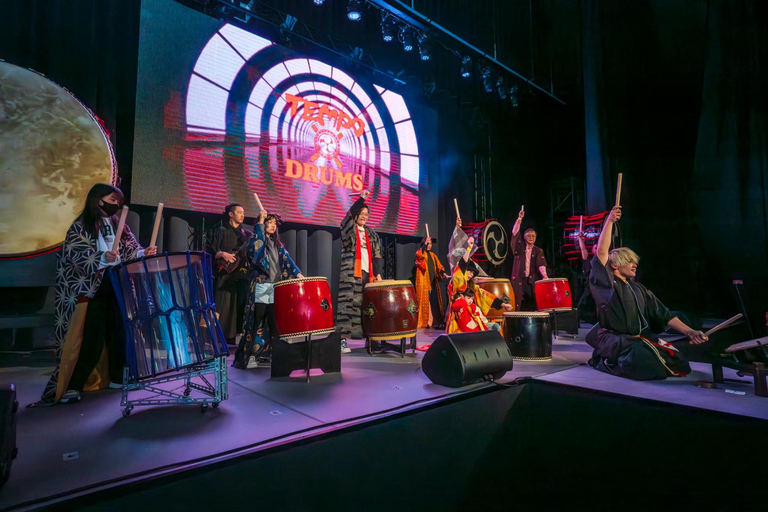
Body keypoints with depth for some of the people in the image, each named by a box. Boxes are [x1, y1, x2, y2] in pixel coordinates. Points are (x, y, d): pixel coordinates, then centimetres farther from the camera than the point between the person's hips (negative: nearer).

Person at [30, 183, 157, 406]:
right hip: (91, 289, -5)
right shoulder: (80, 226, -4)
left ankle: (116, 377, 24)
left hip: (117, 287, 6)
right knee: (91, 339, -7)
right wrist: (102, 258, -33)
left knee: (118, 333, 9)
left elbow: (131, 250, 8)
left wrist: (144, 253, -14)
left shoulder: (118, 225, 13)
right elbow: (78, 257, -15)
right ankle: (71, 387, 5)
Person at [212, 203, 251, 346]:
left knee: (240, 306, -2)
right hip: (226, 275, -3)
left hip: (243, 275, 3)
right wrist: (222, 254, -19)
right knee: (225, 306, -8)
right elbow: (213, 253, 1)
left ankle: (231, 340, 4)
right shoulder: (221, 231, 7)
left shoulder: (246, 233, 18)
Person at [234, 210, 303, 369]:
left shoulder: (278, 244, 17)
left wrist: (297, 273, -10)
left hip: (277, 288, 5)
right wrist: (260, 222, -18)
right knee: (257, 323, -2)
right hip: (261, 287, -5)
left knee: (276, 323, 6)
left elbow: (287, 260, 6)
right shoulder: (257, 240, 2)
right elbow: (255, 245, -23)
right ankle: (250, 356, 6)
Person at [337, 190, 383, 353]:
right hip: (350, 273, -5)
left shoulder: (371, 234, 19)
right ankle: (343, 340, -11)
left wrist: (378, 273, 3)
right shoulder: (348, 229, 7)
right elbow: (349, 214, -16)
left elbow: (376, 255, 13)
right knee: (348, 303, -11)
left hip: (368, 273, 5)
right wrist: (361, 199, -20)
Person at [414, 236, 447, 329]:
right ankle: (424, 322, -4)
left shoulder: (433, 255, 20)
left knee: (435, 301, 2)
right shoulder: (419, 253, 3)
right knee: (424, 300, -8)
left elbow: (438, 266, 12)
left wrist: (443, 273, -6)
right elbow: (419, 255, -22)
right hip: (423, 281, -5)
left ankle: (436, 322, 4)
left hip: (433, 281, 5)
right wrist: (425, 243, -27)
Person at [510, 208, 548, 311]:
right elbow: (515, 233, -5)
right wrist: (520, 219, -15)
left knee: (533, 305, -4)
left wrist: (544, 276, -22)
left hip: (532, 281, 1)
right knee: (518, 305, -4)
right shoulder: (519, 247, 8)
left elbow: (541, 264, -4)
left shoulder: (538, 251, 10)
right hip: (519, 280, -1)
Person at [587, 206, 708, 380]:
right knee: (649, 366, -30)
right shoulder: (607, 284, -5)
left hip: (642, 338, 8)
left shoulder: (638, 288, 15)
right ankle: (606, 360, -1)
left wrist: (689, 332, -1)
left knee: (679, 363, -7)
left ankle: (619, 359, 13)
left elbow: (662, 313, 12)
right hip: (616, 340, -8)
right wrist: (609, 221, -22)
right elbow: (601, 253, -19)